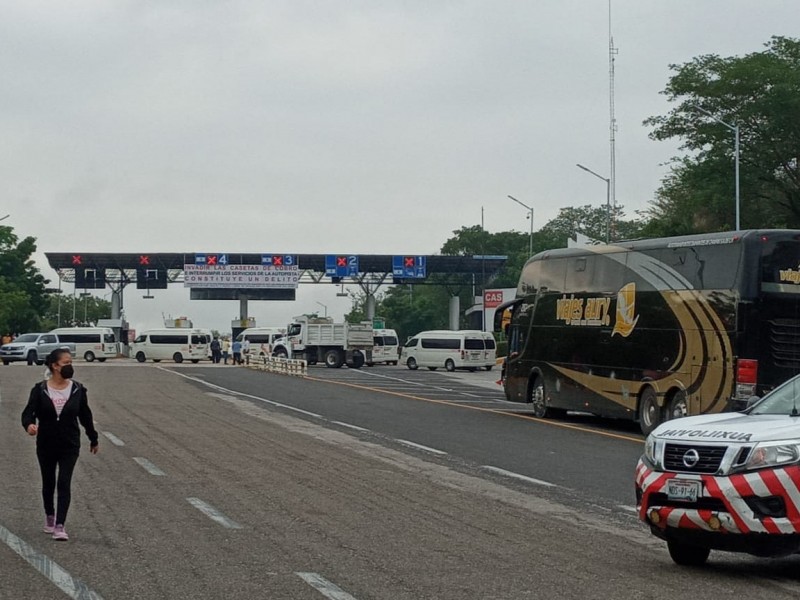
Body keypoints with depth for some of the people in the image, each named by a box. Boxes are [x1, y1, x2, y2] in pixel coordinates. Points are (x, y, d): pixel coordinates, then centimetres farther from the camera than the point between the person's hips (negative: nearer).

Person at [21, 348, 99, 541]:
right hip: (46, 445, 1)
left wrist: (93, 438, 17)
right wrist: (29, 424, -36)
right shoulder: (40, 390, -7)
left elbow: (85, 415, 8)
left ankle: (60, 526, -12)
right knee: (48, 483, 15)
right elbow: (29, 411, -13)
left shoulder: (77, 390, -2)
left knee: (64, 483, -10)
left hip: (69, 446, -1)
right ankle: (49, 517, 39)